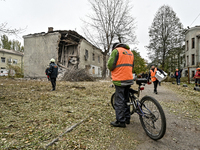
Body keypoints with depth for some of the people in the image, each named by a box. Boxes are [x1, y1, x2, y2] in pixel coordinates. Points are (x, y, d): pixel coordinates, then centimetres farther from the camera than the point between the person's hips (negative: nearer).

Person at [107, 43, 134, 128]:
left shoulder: (116, 51, -4)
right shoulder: (130, 52, 19)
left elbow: (111, 65, -12)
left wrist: (112, 70, 8)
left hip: (120, 80, -7)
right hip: (129, 79, 8)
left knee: (119, 101, -1)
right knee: (126, 100, 17)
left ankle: (121, 121, 6)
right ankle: (127, 118, 27)